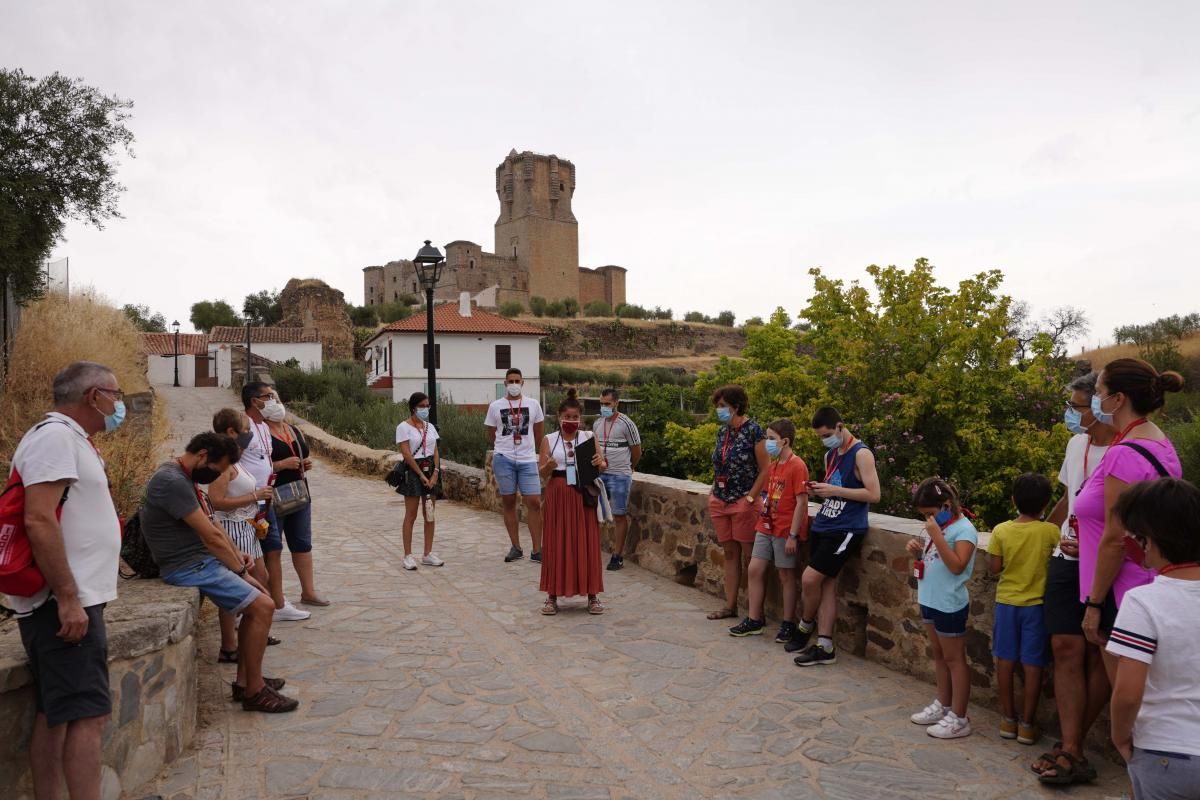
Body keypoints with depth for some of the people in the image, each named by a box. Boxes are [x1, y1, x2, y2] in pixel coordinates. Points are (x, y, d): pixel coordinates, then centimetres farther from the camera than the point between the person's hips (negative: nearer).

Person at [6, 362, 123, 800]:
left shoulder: (70, 439, 18)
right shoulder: (55, 435, -14)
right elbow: (39, 521, -23)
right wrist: (68, 598, -24)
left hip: (71, 599, 10)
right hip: (64, 603, -10)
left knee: (55, 713, 13)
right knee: (88, 714, -9)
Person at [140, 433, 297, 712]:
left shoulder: (186, 479, 12)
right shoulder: (172, 481, -21)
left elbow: (212, 525, 17)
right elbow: (211, 536, -21)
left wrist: (236, 555, 2)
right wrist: (241, 572, -13)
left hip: (202, 560, 10)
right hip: (189, 567, -10)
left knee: (257, 602, 14)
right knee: (262, 606, -14)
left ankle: (244, 680, 19)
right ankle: (254, 691, -4)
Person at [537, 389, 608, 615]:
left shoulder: (588, 437, 5)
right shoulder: (549, 440, 3)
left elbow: (602, 465, 3)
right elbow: (541, 473, 3)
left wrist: (600, 462, -20)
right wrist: (549, 466, -20)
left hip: (583, 495, 0)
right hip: (558, 495, 0)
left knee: (587, 543, 3)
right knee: (557, 543, 3)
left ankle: (592, 595, 13)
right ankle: (553, 595, 12)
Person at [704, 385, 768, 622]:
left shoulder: (753, 430, -10)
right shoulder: (722, 431, 10)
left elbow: (765, 470, -9)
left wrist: (750, 497, -13)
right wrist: (713, 490, 9)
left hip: (743, 503, -6)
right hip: (720, 502, 7)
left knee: (749, 555, 0)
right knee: (730, 553, 11)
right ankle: (730, 605, 18)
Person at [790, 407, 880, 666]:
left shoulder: (861, 454, -10)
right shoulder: (830, 455, 14)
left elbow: (874, 495, -16)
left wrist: (835, 490, -19)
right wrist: (818, 490, 2)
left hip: (845, 530, -8)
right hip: (822, 526, 8)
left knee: (809, 579, -10)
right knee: (826, 584, 6)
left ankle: (806, 624, 16)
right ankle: (824, 647, 11)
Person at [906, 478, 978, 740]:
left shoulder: (964, 529, -17)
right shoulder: (937, 527, 9)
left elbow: (957, 566, -28)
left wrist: (936, 535, -29)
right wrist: (917, 551, -2)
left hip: (950, 604, -9)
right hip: (930, 600, 9)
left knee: (954, 658, 0)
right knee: (939, 655, 18)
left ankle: (959, 718, 9)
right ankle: (943, 705, 31)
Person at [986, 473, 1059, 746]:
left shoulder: (1001, 531, -8)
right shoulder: (1051, 532, -11)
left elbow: (994, 568, -5)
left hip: (1006, 601, 1)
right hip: (1036, 604, -1)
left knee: (1005, 659, 11)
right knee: (1032, 663, 6)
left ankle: (1008, 718, 18)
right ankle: (1027, 723, 12)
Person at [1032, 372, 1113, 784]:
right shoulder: (1077, 443, 7)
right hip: (1067, 561, 6)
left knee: (1098, 656, 4)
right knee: (1066, 649, 0)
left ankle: (1070, 744, 15)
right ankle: (1071, 749, 3)